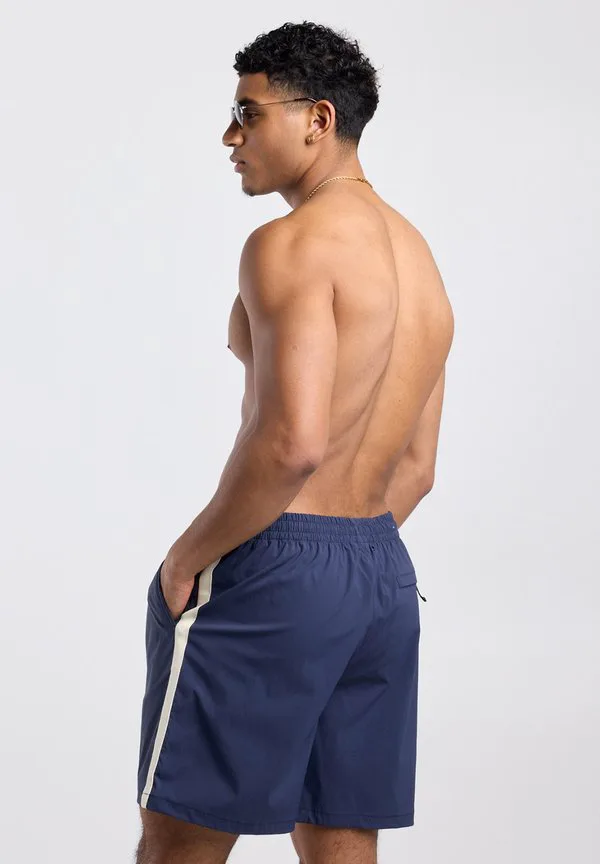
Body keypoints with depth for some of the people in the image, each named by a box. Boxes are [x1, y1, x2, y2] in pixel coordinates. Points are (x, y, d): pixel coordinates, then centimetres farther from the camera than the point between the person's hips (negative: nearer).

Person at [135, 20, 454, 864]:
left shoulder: (292, 243, -13)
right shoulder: (421, 264, 15)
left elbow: (292, 440, -24)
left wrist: (191, 554, -13)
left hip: (272, 570, -8)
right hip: (385, 574, 9)